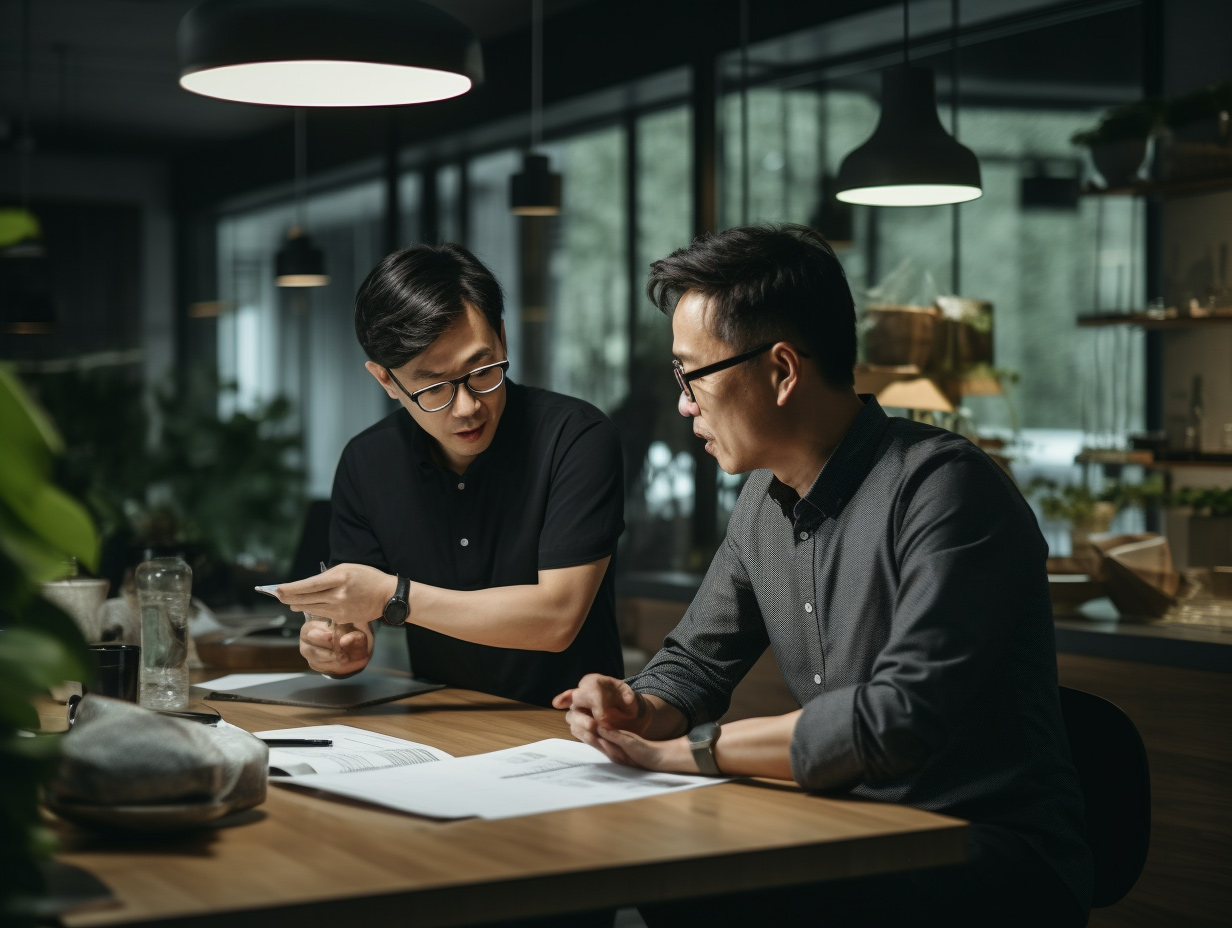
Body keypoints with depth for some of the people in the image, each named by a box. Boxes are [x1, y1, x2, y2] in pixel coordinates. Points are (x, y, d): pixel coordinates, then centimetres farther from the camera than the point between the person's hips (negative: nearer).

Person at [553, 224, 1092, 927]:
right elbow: (696, 662, 19)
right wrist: (640, 711, -5)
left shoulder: (943, 487, -18)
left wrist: (688, 750, -18)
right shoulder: (765, 501, 9)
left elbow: (903, 717, -27)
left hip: (998, 863, -7)